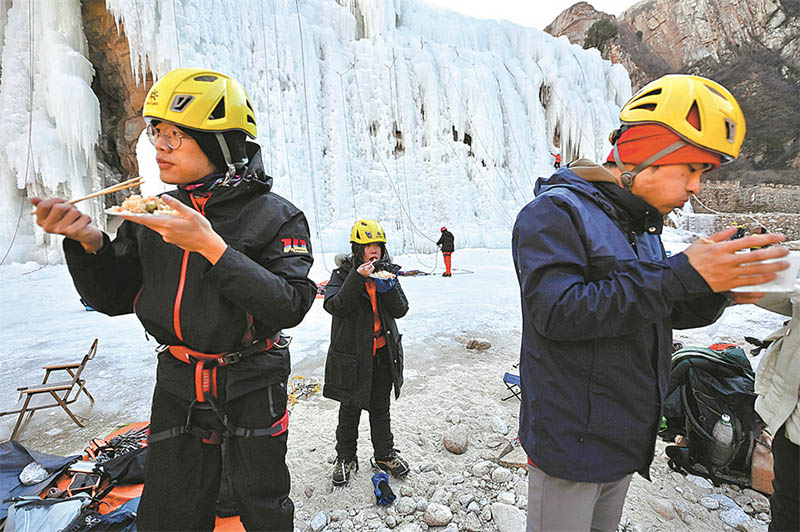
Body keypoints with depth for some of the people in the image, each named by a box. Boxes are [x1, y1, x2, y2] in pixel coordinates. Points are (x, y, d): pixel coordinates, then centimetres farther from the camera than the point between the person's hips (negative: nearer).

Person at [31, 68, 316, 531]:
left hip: (253, 388, -3)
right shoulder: (152, 216, 2)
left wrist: (211, 247, -31)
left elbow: (291, 306, -25)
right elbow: (115, 298, 6)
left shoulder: (274, 216, -14)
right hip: (178, 388, 4)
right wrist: (88, 242, -12)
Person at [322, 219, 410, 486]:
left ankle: (385, 454, 37)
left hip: (383, 353, 3)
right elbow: (334, 306, -24)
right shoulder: (343, 274, -8)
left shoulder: (386, 271, 3)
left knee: (380, 407, 18)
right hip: (352, 353, -3)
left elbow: (400, 310, -3)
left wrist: (389, 287, -21)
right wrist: (357, 279, -33)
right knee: (350, 409, 11)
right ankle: (345, 458, 32)